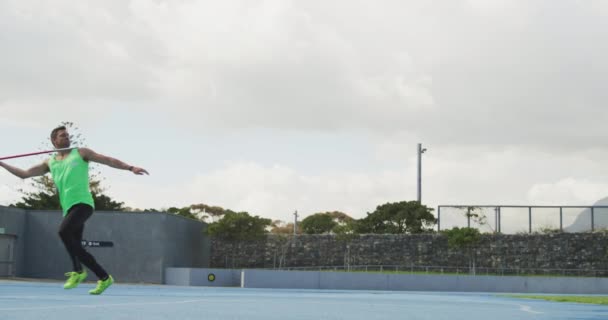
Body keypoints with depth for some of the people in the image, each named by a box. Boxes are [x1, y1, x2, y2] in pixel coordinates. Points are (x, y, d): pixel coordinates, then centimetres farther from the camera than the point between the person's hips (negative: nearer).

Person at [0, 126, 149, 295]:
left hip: (83, 203, -6)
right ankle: (104, 278, 9)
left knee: (64, 230, -28)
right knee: (76, 248, 0)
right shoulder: (50, 163, 20)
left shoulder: (81, 153, 9)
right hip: (69, 208, 6)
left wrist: (130, 168, -8)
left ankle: (78, 271, -15)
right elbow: (24, 174, 23)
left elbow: (107, 160, 4)